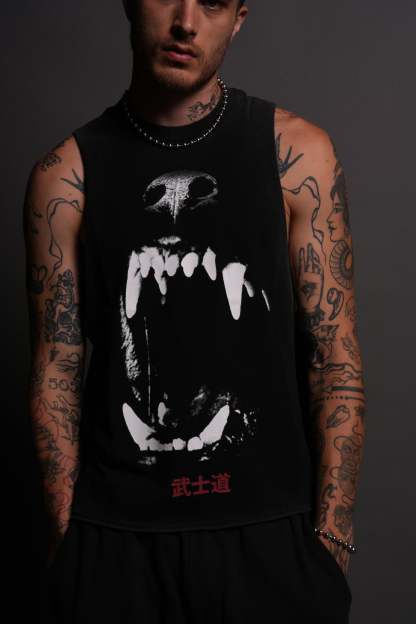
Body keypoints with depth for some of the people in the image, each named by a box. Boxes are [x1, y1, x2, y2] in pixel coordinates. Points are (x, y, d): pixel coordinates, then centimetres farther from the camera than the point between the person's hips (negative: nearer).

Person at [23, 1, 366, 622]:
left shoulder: (298, 153, -3)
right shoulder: (67, 174, -1)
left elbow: (336, 361, -3)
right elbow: (56, 369, 2)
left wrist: (332, 537, -6)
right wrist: (66, 532, -3)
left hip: (269, 528, 0)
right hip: (115, 533, 1)